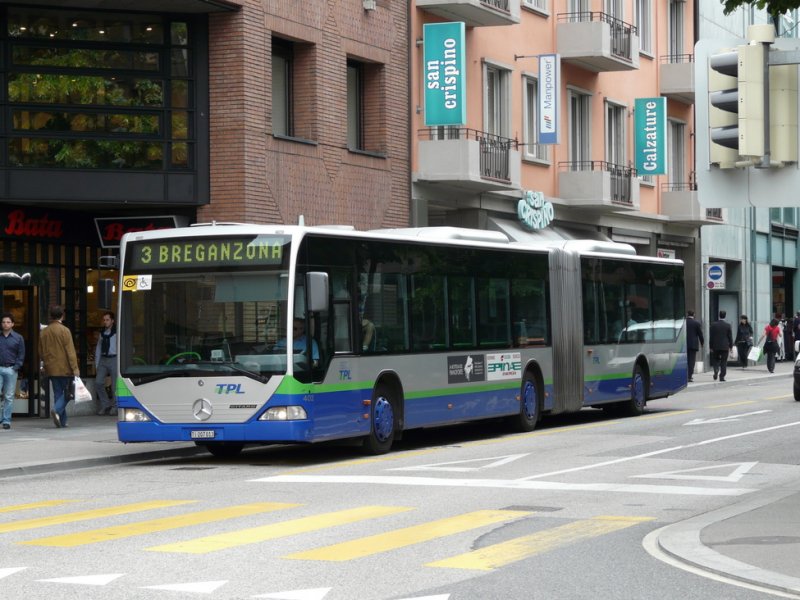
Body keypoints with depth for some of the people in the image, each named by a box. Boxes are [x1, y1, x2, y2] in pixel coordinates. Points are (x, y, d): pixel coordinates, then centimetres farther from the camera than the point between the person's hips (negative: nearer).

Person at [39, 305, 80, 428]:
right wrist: (75, 368, -15)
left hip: (51, 368, 5)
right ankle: (57, 409, -21)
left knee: (58, 393, 11)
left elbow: (41, 352, 13)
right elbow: (70, 351, -14)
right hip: (64, 368, -5)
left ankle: (62, 420, 8)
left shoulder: (44, 332, 7)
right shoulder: (64, 331, -11)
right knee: (67, 392, 4)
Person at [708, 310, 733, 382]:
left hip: (715, 346, 1)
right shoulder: (728, 325, -5)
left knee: (716, 360, 16)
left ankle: (716, 370, -11)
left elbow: (711, 337, -1)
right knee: (724, 362, 4)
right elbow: (730, 337, -1)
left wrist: (711, 347, 4)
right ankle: (722, 376, 0)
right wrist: (730, 346, 8)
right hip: (725, 346, -1)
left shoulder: (713, 325, -3)